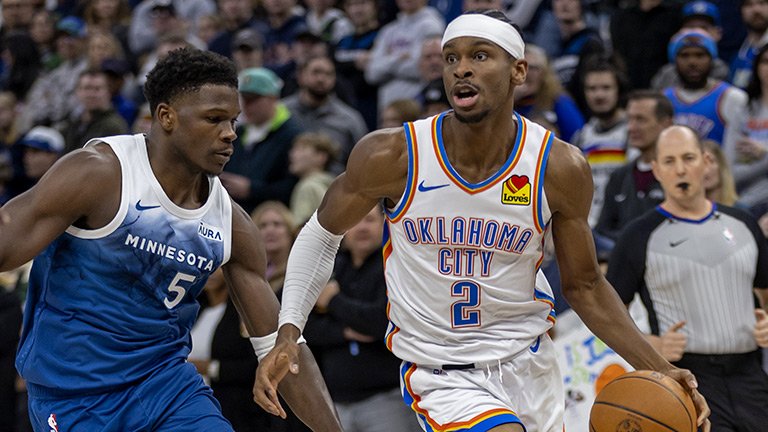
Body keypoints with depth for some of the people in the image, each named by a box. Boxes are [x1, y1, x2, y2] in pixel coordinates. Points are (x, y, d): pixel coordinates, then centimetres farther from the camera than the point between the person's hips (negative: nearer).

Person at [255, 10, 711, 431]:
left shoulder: (561, 168, -11)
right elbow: (323, 234, 2)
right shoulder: (391, 156, -15)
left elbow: (584, 286, 1)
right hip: (440, 375, -3)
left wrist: (657, 369, -10)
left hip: (528, 364, 3)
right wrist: (288, 334, -9)